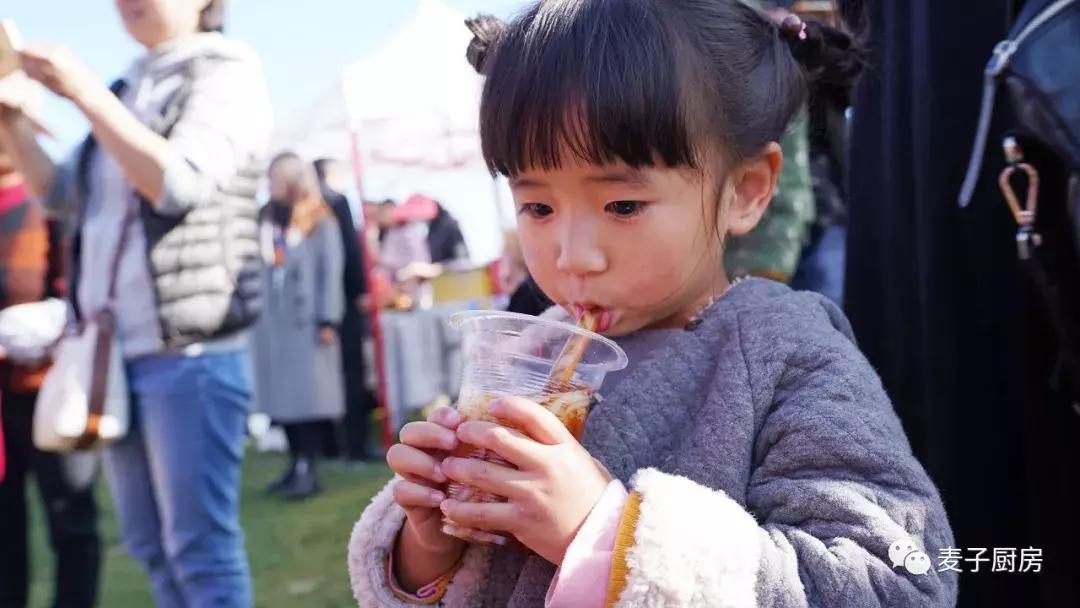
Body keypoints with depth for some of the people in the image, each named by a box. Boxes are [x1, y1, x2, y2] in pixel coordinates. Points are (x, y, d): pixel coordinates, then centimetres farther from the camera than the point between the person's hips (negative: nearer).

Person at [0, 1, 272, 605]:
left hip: (189, 353, -7)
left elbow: (178, 182, -17)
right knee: (152, 547, 13)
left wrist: (84, 92, -15)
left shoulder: (225, 72, -3)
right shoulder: (129, 90, 17)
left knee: (200, 546, -4)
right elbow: (61, 193, 21)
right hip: (116, 352, 7)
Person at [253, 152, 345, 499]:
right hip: (271, 321, 6)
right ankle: (297, 464, 13)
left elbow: (331, 270, -5)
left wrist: (327, 319, -11)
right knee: (282, 396, 6)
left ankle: (308, 469, -5)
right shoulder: (265, 220, 14)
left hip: (306, 321, -5)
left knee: (309, 394, -7)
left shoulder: (320, 221, -1)